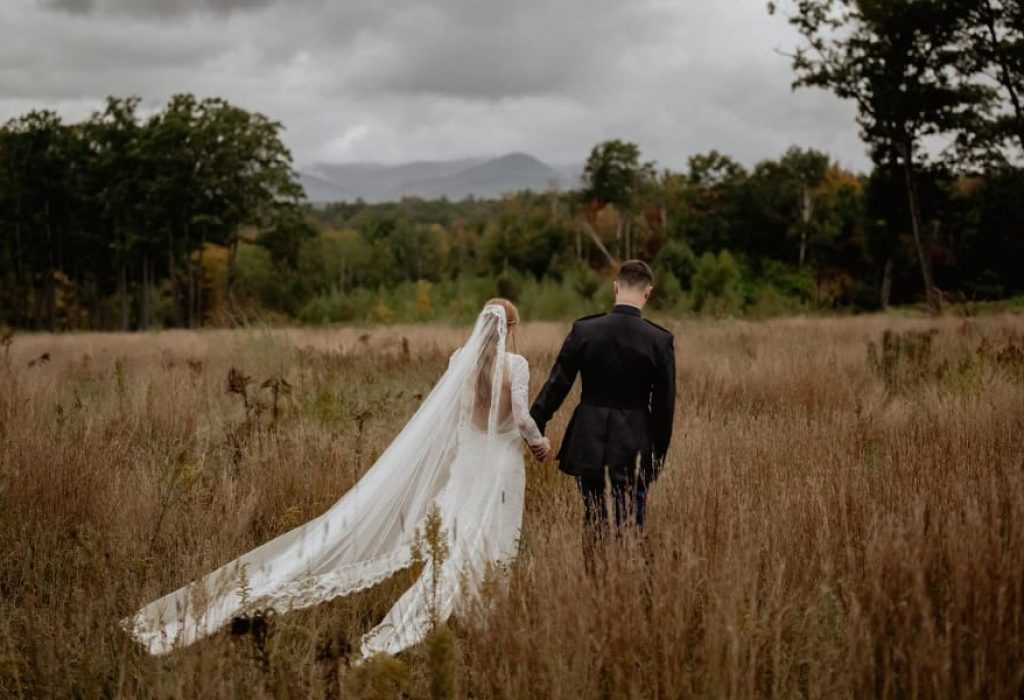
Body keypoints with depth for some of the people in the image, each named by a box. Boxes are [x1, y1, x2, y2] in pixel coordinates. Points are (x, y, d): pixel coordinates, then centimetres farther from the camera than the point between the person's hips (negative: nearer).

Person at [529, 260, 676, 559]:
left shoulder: (583, 330, -6)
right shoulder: (660, 340, -8)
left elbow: (557, 384, -4)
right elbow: (664, 405, -2)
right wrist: (658, 456, 9)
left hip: (588, 446, 2)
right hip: (633, 448, -2)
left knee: (593, 520, 18)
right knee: (628, 528, 5)